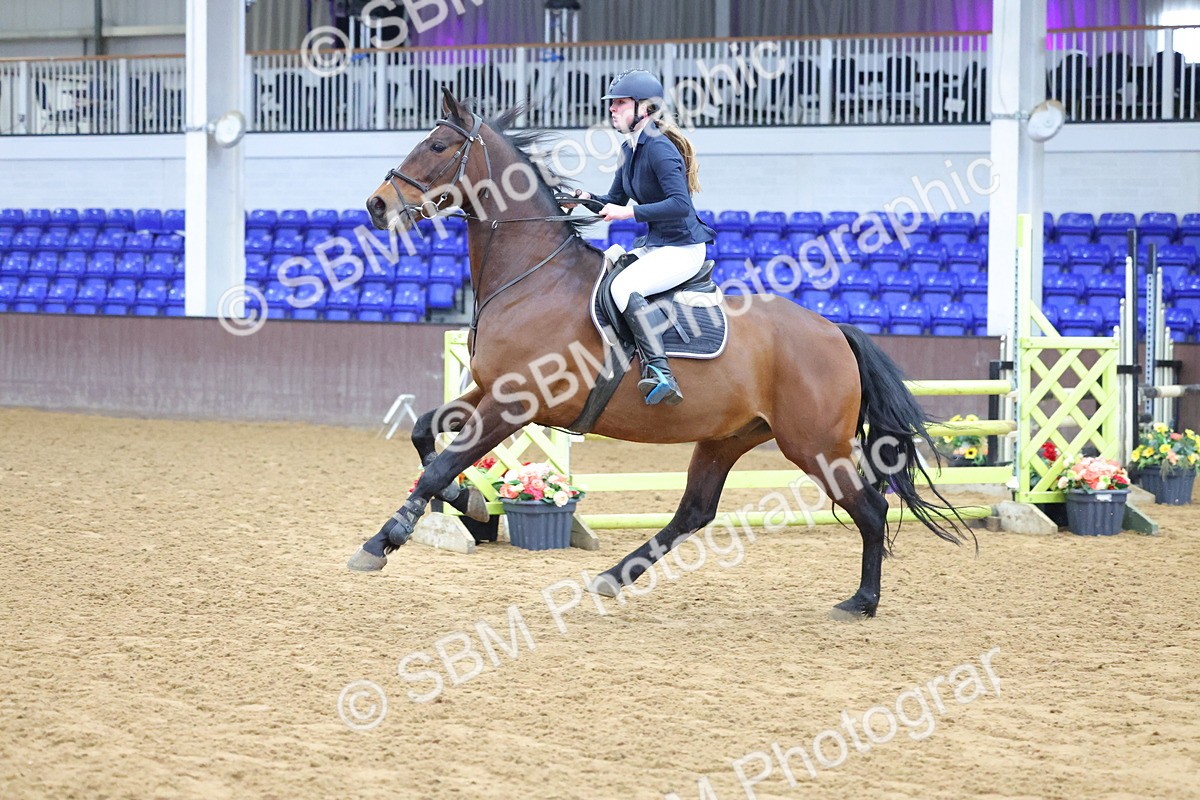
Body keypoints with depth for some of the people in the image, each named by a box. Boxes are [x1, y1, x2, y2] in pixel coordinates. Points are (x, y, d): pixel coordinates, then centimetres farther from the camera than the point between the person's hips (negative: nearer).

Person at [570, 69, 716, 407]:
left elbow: (680, 205, -28)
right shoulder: (630, 149, 11)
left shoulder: (659, 148, -19)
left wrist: (630, 212, -27)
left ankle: (661, 374, -37)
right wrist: (585, 198, 0)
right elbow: (615, 201, 19)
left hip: (683, 248, -11)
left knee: (624, 286, -31)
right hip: (654, 245, 11)